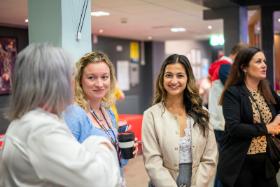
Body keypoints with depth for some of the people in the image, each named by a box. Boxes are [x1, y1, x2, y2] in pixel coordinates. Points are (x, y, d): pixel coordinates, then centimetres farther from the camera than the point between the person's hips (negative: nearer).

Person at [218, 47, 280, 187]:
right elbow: (234, 128, -23)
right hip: (240, 164, -6)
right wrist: (266, 129, -16)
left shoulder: (267, 91, 8)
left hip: (265, 162, 6)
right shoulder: (233, 93, -11)